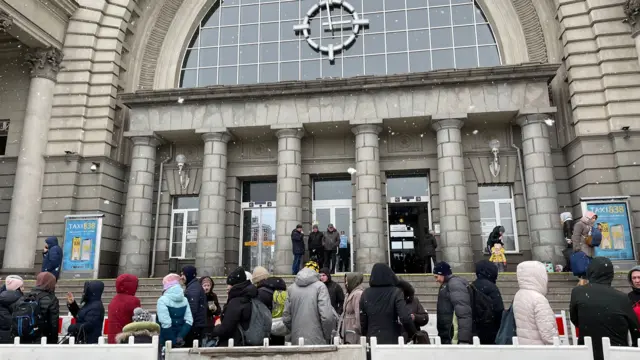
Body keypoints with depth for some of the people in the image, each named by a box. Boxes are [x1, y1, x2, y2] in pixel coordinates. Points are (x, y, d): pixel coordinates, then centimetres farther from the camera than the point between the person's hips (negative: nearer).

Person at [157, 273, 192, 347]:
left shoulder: (162, 300, -12)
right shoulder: (184, 300, 5)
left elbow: (166, 323, -19)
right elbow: (189, 321, -2)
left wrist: (174, 341, -12)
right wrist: (180, 337, -6)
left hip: (165, 342, -5)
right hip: (180, 343, 5)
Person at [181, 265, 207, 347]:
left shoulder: (193, 288, -15)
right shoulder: (196, 286, 15)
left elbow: (192, 309, -22)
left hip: (194, 325, -10)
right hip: (199, 324, 10)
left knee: (189, 346, -5)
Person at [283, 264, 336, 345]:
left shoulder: (291, 288, 7)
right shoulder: (320, 286, -6)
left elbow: (286, 318, 7)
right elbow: (327, 317, -15)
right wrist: (327, 336, 0)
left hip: (296, 341, 5)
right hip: (317, 341, -4)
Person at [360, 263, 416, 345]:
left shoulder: (365, 294, 3)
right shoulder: (396, 293, -6)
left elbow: (362, 322, 6)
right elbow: (405, 318, -15)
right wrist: (413, 335, 0)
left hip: (372, 340, 3)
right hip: (392, 341, -2)